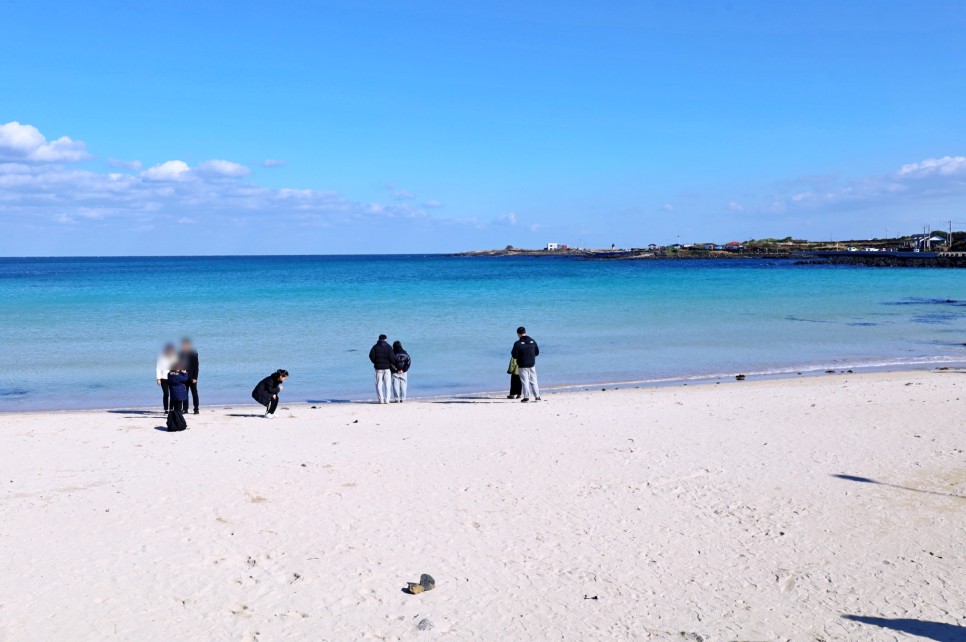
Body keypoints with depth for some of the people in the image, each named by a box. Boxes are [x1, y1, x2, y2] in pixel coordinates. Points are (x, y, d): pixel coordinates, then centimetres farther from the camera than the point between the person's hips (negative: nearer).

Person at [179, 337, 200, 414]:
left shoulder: (193, 354, -6)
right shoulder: (181, 354, 6)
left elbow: (196, 366, -7)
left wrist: (195, 377, -12)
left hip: (192, 377, -4)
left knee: (194, 393, 0)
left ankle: (196, 409, 3)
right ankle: (185, 409, 11)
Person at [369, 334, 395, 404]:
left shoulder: (375, 347, 3)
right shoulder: (388, 347, 0)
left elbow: (371, 355, -7)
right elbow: (391, 356, -11)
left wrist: (375, 362, 7)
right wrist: (394, 363, 3)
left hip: (378, 367, 0)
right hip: (387, 367, 0)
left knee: (379, 384, 4)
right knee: (387, 384, 5)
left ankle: (381, 399, -3)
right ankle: (386, 399, -1)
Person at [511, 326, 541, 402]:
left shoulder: (518, 343, -14)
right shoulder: (532, 341, 1)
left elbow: (514, 355, -15)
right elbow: (537, 352, 9)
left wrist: (512, 352, 7)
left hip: (523, 366, -4)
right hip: (532, 364, 4)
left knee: (525, 381, 1)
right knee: (533, 380, 12)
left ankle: (526, 397, 0)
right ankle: (537, 396, 14)